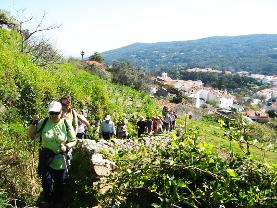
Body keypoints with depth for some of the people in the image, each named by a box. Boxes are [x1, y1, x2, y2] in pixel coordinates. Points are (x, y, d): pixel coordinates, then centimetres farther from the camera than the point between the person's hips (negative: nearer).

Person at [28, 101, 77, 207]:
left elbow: (73, 141, -2)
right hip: (45, 160, 0)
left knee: (60, 185, 17)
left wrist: (67, 146, -22)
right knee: (47, 184, 6)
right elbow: (31, 135, 2)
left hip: (60, 161, 0)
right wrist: (33, 123, -15)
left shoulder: (66, 125, -9)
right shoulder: (43, 123, -7)